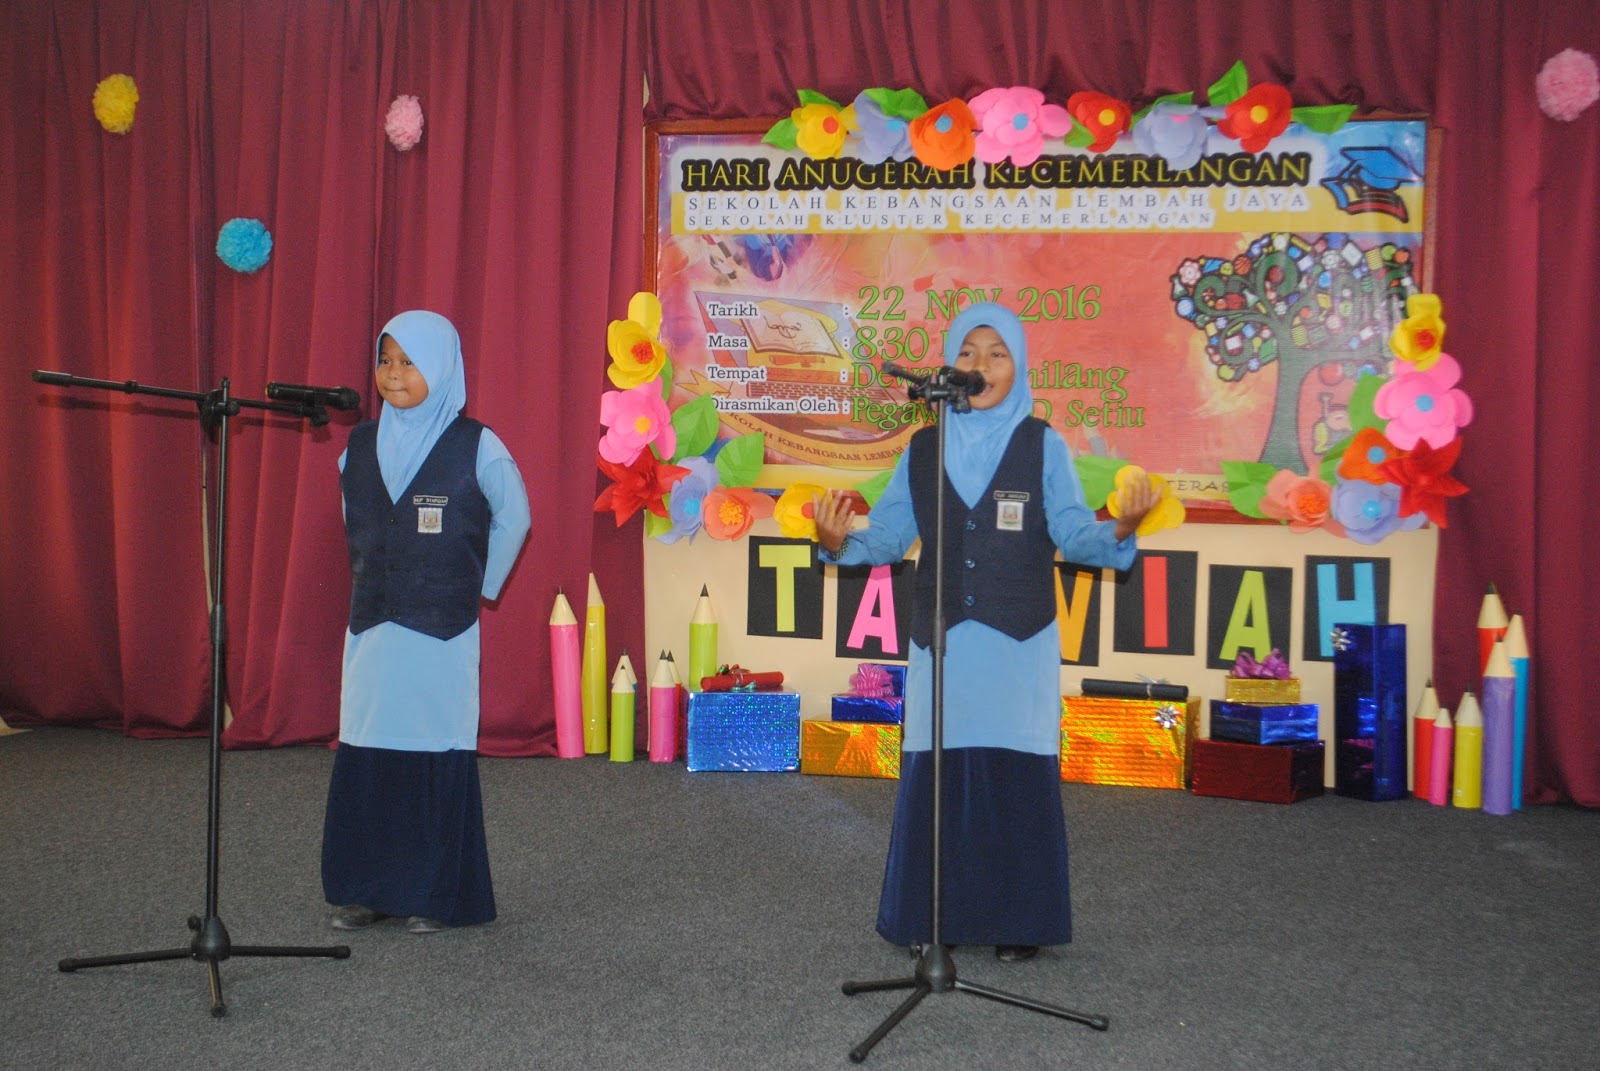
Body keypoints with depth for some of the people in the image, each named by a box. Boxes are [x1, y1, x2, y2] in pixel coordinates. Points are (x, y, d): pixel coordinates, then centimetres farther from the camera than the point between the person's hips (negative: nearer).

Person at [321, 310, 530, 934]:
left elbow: (513, 517, 7)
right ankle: (365, 889, 15)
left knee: (437, 759, -2)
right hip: (371, 630, 4)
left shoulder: (475, 447, -5)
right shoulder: (360, 447, 7)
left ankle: (436, 895, 8)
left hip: (442, 634, -4)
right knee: (364, 758, 5)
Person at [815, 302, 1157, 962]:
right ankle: (935, 915, 13)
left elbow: (1071, 534, -5)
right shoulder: (923, 450, 9)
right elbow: (888, 536, 6)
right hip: (942, 641, 2)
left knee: (1017, 775, -2)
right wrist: (839, 542, -14)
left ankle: (1019, 921, 8)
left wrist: (1119, 530, -24)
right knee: (936, 774, 1)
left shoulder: (1043, 446, 3)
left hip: (1018, 643, -2)